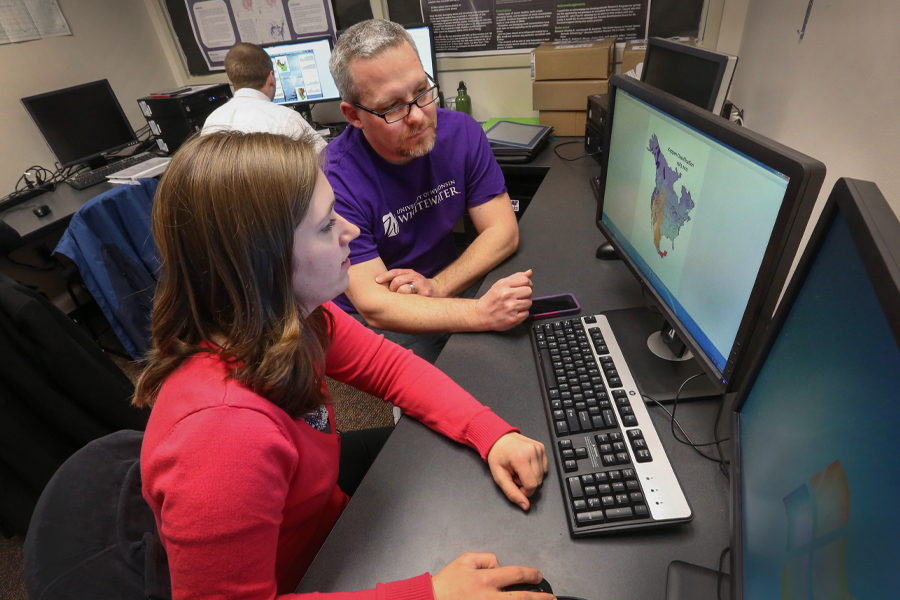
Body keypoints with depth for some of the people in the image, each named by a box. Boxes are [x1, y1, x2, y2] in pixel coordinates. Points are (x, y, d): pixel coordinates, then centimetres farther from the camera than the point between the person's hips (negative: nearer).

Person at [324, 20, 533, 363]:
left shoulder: (461, 132, -7)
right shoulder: (334, 180, -23)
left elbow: (503, 231, -9)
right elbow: (374, 306, -27)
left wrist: (437, 287, -24)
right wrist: (482, 314, -39)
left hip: (451, 287, 4)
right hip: (377, 322, -3)